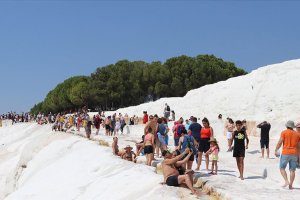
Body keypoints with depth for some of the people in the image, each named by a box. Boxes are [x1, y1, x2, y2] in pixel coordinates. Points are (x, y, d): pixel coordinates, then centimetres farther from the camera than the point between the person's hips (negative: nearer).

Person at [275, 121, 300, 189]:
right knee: (292, 170, 6)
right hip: (294, 153, 3)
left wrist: (276, 150, -2)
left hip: (285, 153, -3)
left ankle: (286, 181, -10)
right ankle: (290, 185, 4)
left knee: (282, 168, 6)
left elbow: (280, 142, -10)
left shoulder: (284, 132, -4)